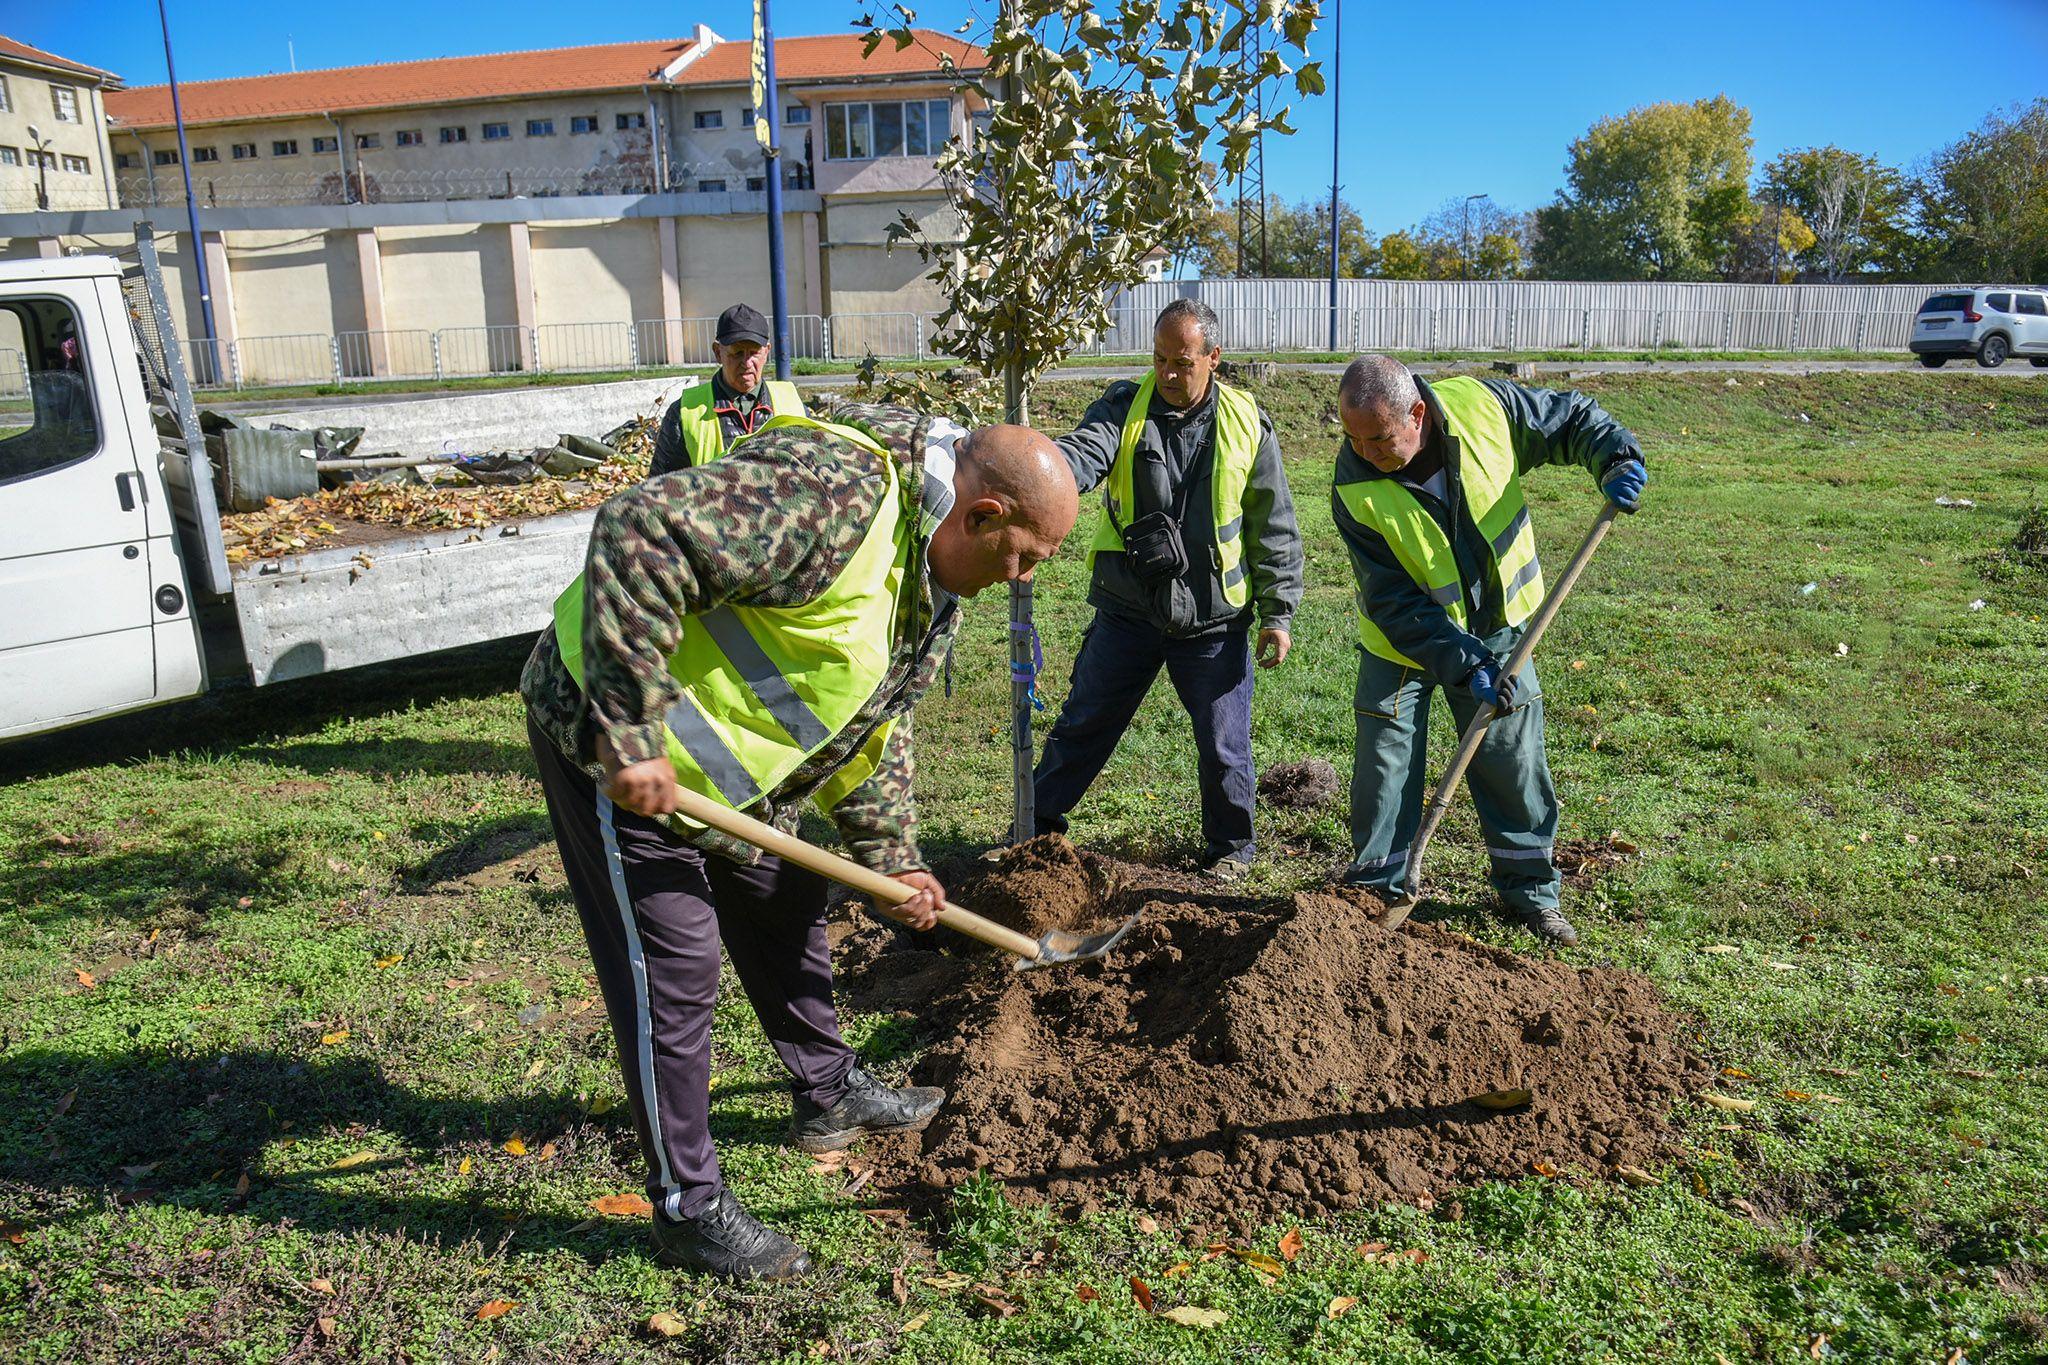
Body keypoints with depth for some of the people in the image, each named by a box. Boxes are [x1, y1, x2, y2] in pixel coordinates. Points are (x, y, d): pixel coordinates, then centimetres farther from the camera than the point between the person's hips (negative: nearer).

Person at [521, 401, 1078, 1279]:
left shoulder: (930, 579, 5)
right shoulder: (835, 493, -30)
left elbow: (875, 728, 16)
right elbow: (640, 536, -37)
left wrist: (894, 861, 14)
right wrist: (633, 737, -35)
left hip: (718, 766, 10)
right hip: (610, 740, -10)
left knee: (785, 916, 20)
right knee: (671, 972, -2)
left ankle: (829, 1094, 42)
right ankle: (688, 1208, 14)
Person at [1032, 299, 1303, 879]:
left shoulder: (1246, 424, -2)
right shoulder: (1125, 406, -3)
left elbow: (1274, 528, 2)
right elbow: (1084, 452, -23)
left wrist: (1278, 613, 0)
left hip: (1213, 620, 0)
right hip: (1127, 610, 1)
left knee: (1223, 745, 9)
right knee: (1083, 723, 12)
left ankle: (1230, 847, 31)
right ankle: (1038, 821, 31)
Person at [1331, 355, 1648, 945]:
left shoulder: (1482, 406, -21)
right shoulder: (1355, 489, -26)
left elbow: (1571, 417, -2)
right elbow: (1395, 601, -24)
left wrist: (1616, 457, -22)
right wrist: (1462, 663, -31)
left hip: (1496, 628, 2)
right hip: (1402, 639, -2)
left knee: (1514, 763, 9)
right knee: (1385, 767, 3)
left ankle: (1530, 890, 27)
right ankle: (1376, 891, 21)